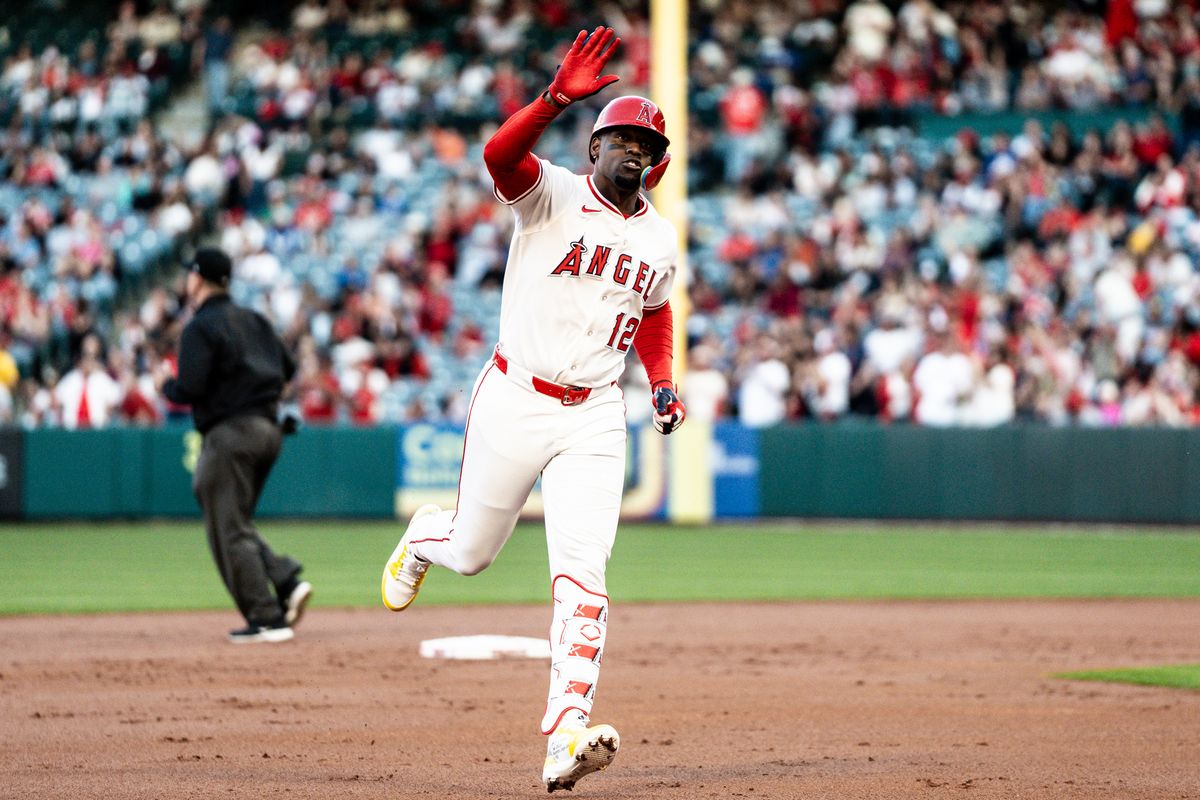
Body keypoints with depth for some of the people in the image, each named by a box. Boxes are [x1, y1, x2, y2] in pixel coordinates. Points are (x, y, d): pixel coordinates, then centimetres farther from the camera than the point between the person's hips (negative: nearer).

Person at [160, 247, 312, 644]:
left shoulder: (200, 328, -9)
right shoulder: (254, 320, 15)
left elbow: (190, 389, -16)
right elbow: (287, 369, 17)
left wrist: (167, 385, 4)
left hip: (230, 432, -8)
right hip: (268, 429, 8)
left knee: (228, 530, -4)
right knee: (236, 524, 18)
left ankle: (266, 619, -9)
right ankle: (287, 581, -2)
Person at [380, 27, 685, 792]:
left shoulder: (660, 238, 9)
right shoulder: (553, 196, -8)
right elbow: (500, 154, -31)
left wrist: (663, 383, 11)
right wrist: (559, 98, -45)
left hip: (595, 419, 3)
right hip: (515, 403, -3)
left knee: (582, 571, -13)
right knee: (471, 552, 14)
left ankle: (567, 737, -20)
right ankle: (422, 538, 53)